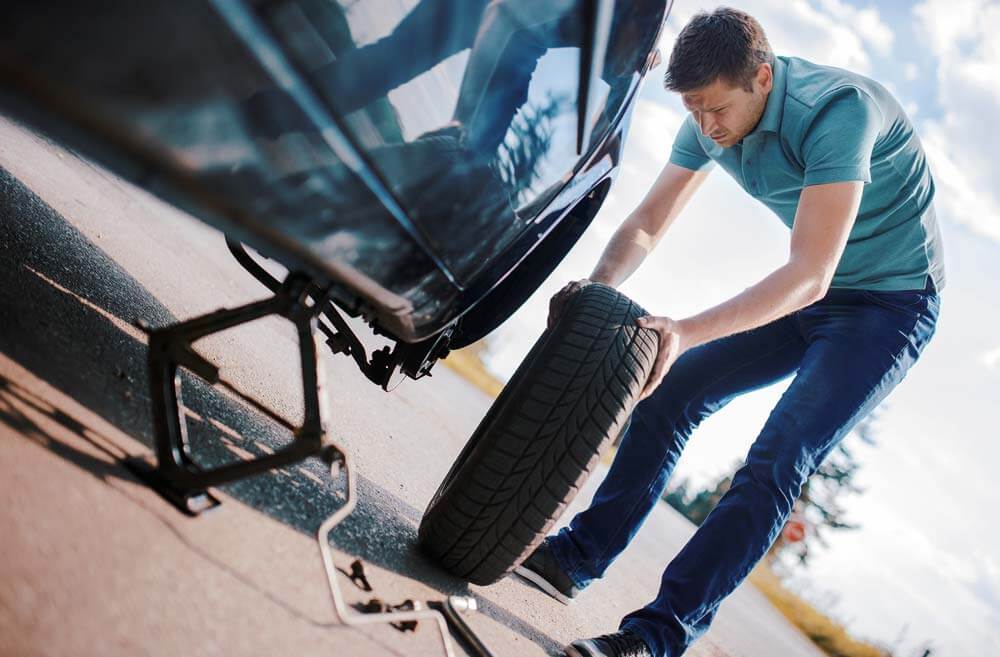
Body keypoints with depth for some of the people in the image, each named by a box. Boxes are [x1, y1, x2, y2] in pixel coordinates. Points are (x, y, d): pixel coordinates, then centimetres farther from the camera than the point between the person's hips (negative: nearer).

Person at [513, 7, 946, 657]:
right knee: (672, 390, -2)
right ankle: (578, 558, 5)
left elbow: (808, 277, -35)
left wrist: (685, 332, -44)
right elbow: (645, 226, -4)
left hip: (892, 299, -7)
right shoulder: (711, 122, -7)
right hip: (808, 298, 7)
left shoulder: (838, 108, -29)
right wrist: (598, 287, -25)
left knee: (779, 457, -22)